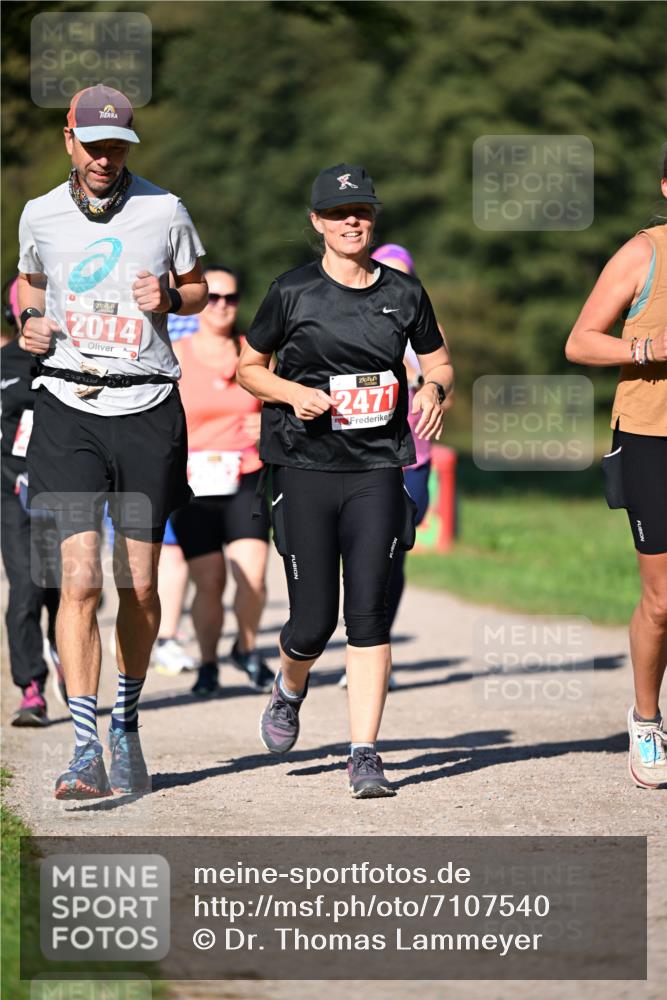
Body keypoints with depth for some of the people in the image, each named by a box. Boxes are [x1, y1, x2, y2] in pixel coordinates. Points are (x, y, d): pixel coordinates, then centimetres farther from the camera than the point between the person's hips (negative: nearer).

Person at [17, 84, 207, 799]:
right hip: (68, 405, 0)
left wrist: (169, 298, -6)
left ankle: (127, 725, 27)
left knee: (139, 586, 5)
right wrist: (31, 323, 3)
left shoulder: (163, 211, 2)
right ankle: (85, 752, -13)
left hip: (147, 409, 0)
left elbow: (198, 290, 16)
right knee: (81, 579, -13)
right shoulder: (40, 215, 6)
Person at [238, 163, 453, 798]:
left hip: (377, 469, 1)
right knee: (313, 620, -2)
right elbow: (248, 367, 9)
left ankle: (365, 755, -5)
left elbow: (438, 361, 18)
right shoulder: (293, 292, 0)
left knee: (367, 609, -8)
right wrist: (294, 393, -10)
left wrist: (434, 388, -5)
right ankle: (289, 687, 34)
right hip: (305, 466, -1)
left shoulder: (403, 293, 7)